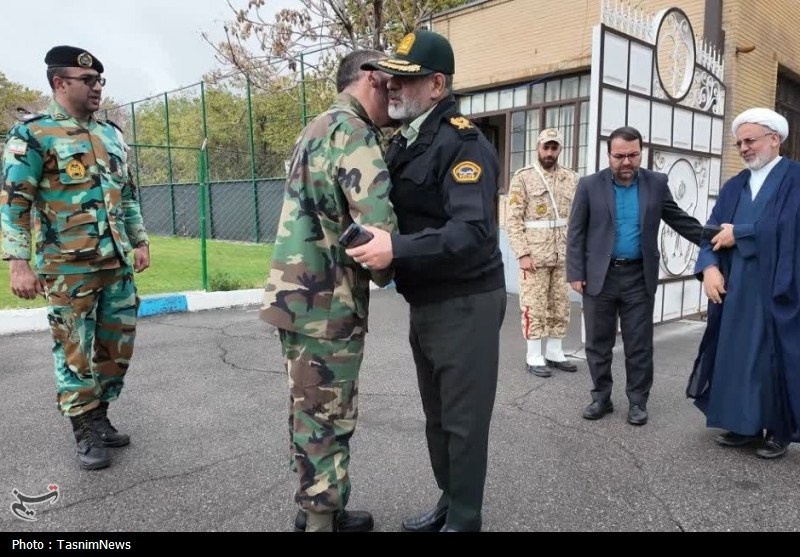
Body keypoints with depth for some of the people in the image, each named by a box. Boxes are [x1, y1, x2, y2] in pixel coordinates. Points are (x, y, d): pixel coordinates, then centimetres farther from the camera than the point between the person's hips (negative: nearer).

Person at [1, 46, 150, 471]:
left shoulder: (112, 135, 14)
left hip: (117, 263, 6)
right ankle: (85, 432, 17)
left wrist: (140, 242, 15)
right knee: (76, 351, 3)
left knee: (118, 346, 11)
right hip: (69, 267, -6)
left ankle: (99, 416, 28)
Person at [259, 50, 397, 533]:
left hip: (300, 295, 10)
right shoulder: (351, 131, -14)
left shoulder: (318, 129, 18)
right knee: (327, 419, 2)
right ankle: (322, 522, 17)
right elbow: (378, 223, -26)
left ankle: (316, 511, 35)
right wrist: (385, 270, -6)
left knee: (312, 412, 19)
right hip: (327, 303, -10)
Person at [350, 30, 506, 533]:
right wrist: (377, 245, 2)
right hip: (425, 303, 9)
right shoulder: (404, 142, 12)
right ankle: (449, 504, 37)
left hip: (465, 304, -9)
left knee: (464, 419, 5)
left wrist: (397, 249, -36)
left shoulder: (462, 143, -17)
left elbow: (473, 232, -29)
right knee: (437, 416, 19)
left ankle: (465, 520, 23)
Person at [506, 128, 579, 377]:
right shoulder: (523, 177, -3)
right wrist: (522, 253, -14)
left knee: (560, 306, 10)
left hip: (563, 254, 5)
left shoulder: (571, 178, 9)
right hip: (534, 254, -4)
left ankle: (554, 352, 22)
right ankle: (534, 357, 10)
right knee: (534, 306, 0)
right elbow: (513, 219, -8)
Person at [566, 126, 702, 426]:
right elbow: (576, 233, -1)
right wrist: (575, 273, -6)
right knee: (598, 343, 8)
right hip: (599, 276, 0)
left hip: (639, 277, 1)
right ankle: (601, 397, 23)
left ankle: (637, 400, 21)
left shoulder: (656, 183, 3)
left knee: (639, 345, 6)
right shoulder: (590, 185, -1)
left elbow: (680, 220, 10)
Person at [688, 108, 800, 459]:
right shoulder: (733, 186, 13)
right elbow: (713, 231, 4)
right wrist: (709, 267, -13)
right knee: (737, 356, 9)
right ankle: (745, 426, 22)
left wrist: (738, 234, -11)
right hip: (734, 291, 5)